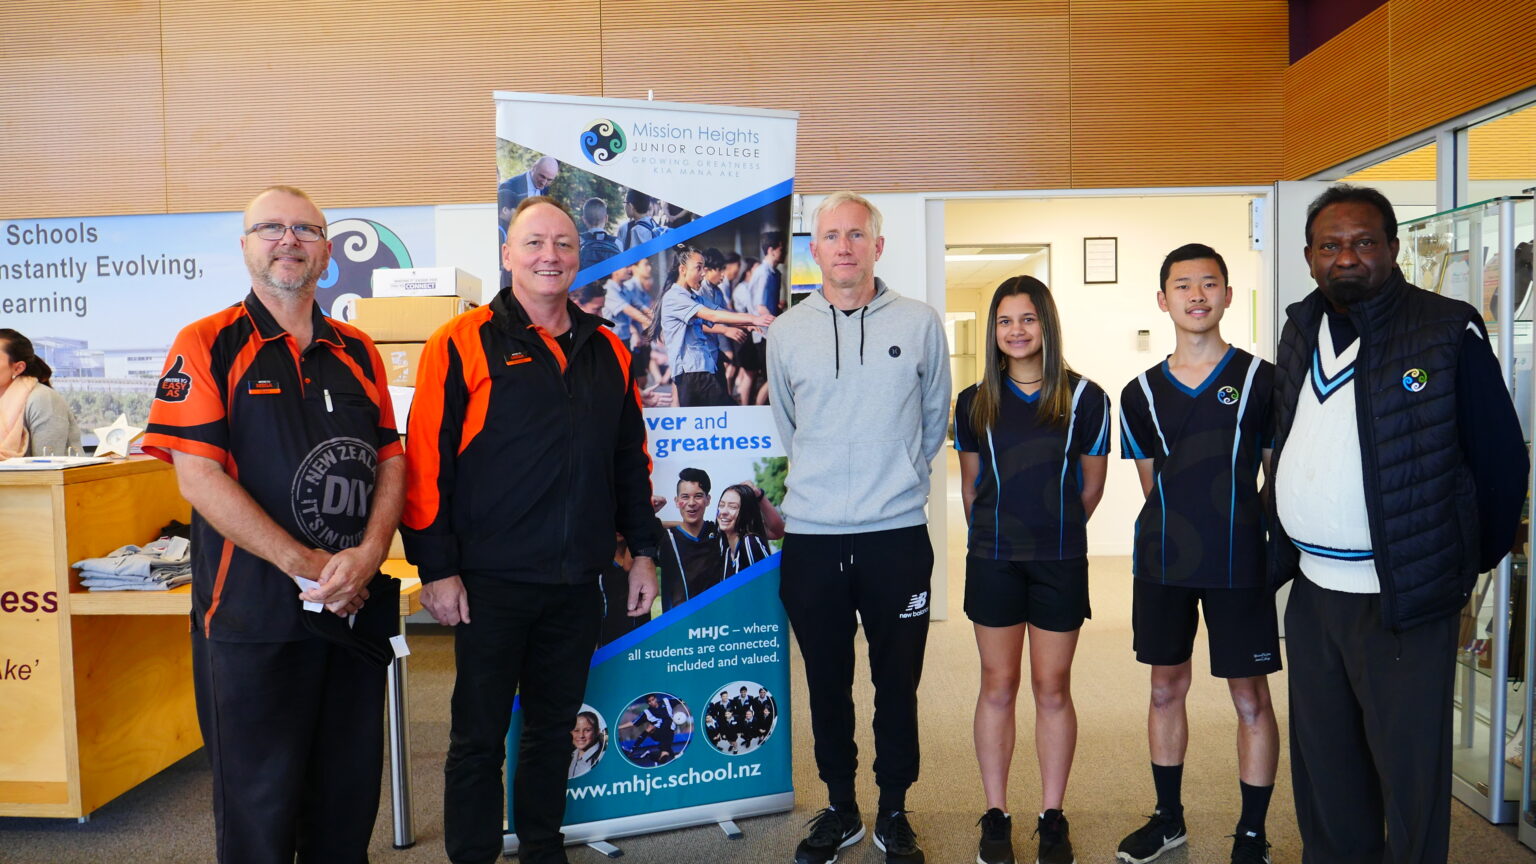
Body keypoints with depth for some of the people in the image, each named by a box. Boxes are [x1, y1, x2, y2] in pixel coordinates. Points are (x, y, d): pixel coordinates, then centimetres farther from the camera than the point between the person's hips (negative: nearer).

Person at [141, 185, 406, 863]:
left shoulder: (357, 352, 11)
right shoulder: (207, 345, -2)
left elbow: (391, 459, 8)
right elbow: (198, 475, -11)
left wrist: (367, 554, -10)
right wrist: (304, 564, -15)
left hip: (357, 605, 4)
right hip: (253, 613, -4)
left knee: (349, 794, 14)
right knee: (259, 806, 7)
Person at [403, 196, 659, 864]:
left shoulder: (608, 351, 9)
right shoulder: (462, 344, -6)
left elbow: (631, 458, 14)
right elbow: (426, 461, -9)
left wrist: (642, 549, 11)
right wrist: (437, 568, -12)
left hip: (578, 582, 5)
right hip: (491, 583, -4)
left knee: (554, 728, 18)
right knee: (479, 736, 8)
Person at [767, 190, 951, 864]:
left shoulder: (920, 323, 1)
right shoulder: (786, 333, 5)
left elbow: (934, 420, 13)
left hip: (898, 536, -1)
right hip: (810, 537, 1)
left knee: (897, 682, 9)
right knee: (827, 682, 12)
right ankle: (840, 808, 30)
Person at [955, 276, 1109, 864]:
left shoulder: (1084, 398, -2)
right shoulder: (975, 402, 3)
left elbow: (1091, 485, 6)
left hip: (1060, 562, -1)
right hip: (993, 561, 1)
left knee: (1053, 687, 6)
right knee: (998, 686, 7)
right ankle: (996, 816, 18)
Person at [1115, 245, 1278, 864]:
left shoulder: (1261, 379, -1)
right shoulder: (1141, 393, 7)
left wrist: (1275, 547, 1)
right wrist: (1179, 531, 8)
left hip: (1240, 564, -3)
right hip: (1163, 562, 3)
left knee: (1250, 698, 4)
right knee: (1166, 689, 13)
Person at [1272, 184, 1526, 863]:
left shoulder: (1448, 332, -10)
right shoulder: (1300, 331, 8)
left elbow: (1502, 459, -5)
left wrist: (1470, 564, 3)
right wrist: (1285, 552, 12)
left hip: (1403, 600, -5)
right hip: (1311, 590, 6)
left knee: (1409, 772, 5)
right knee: (1322, 768, 18)